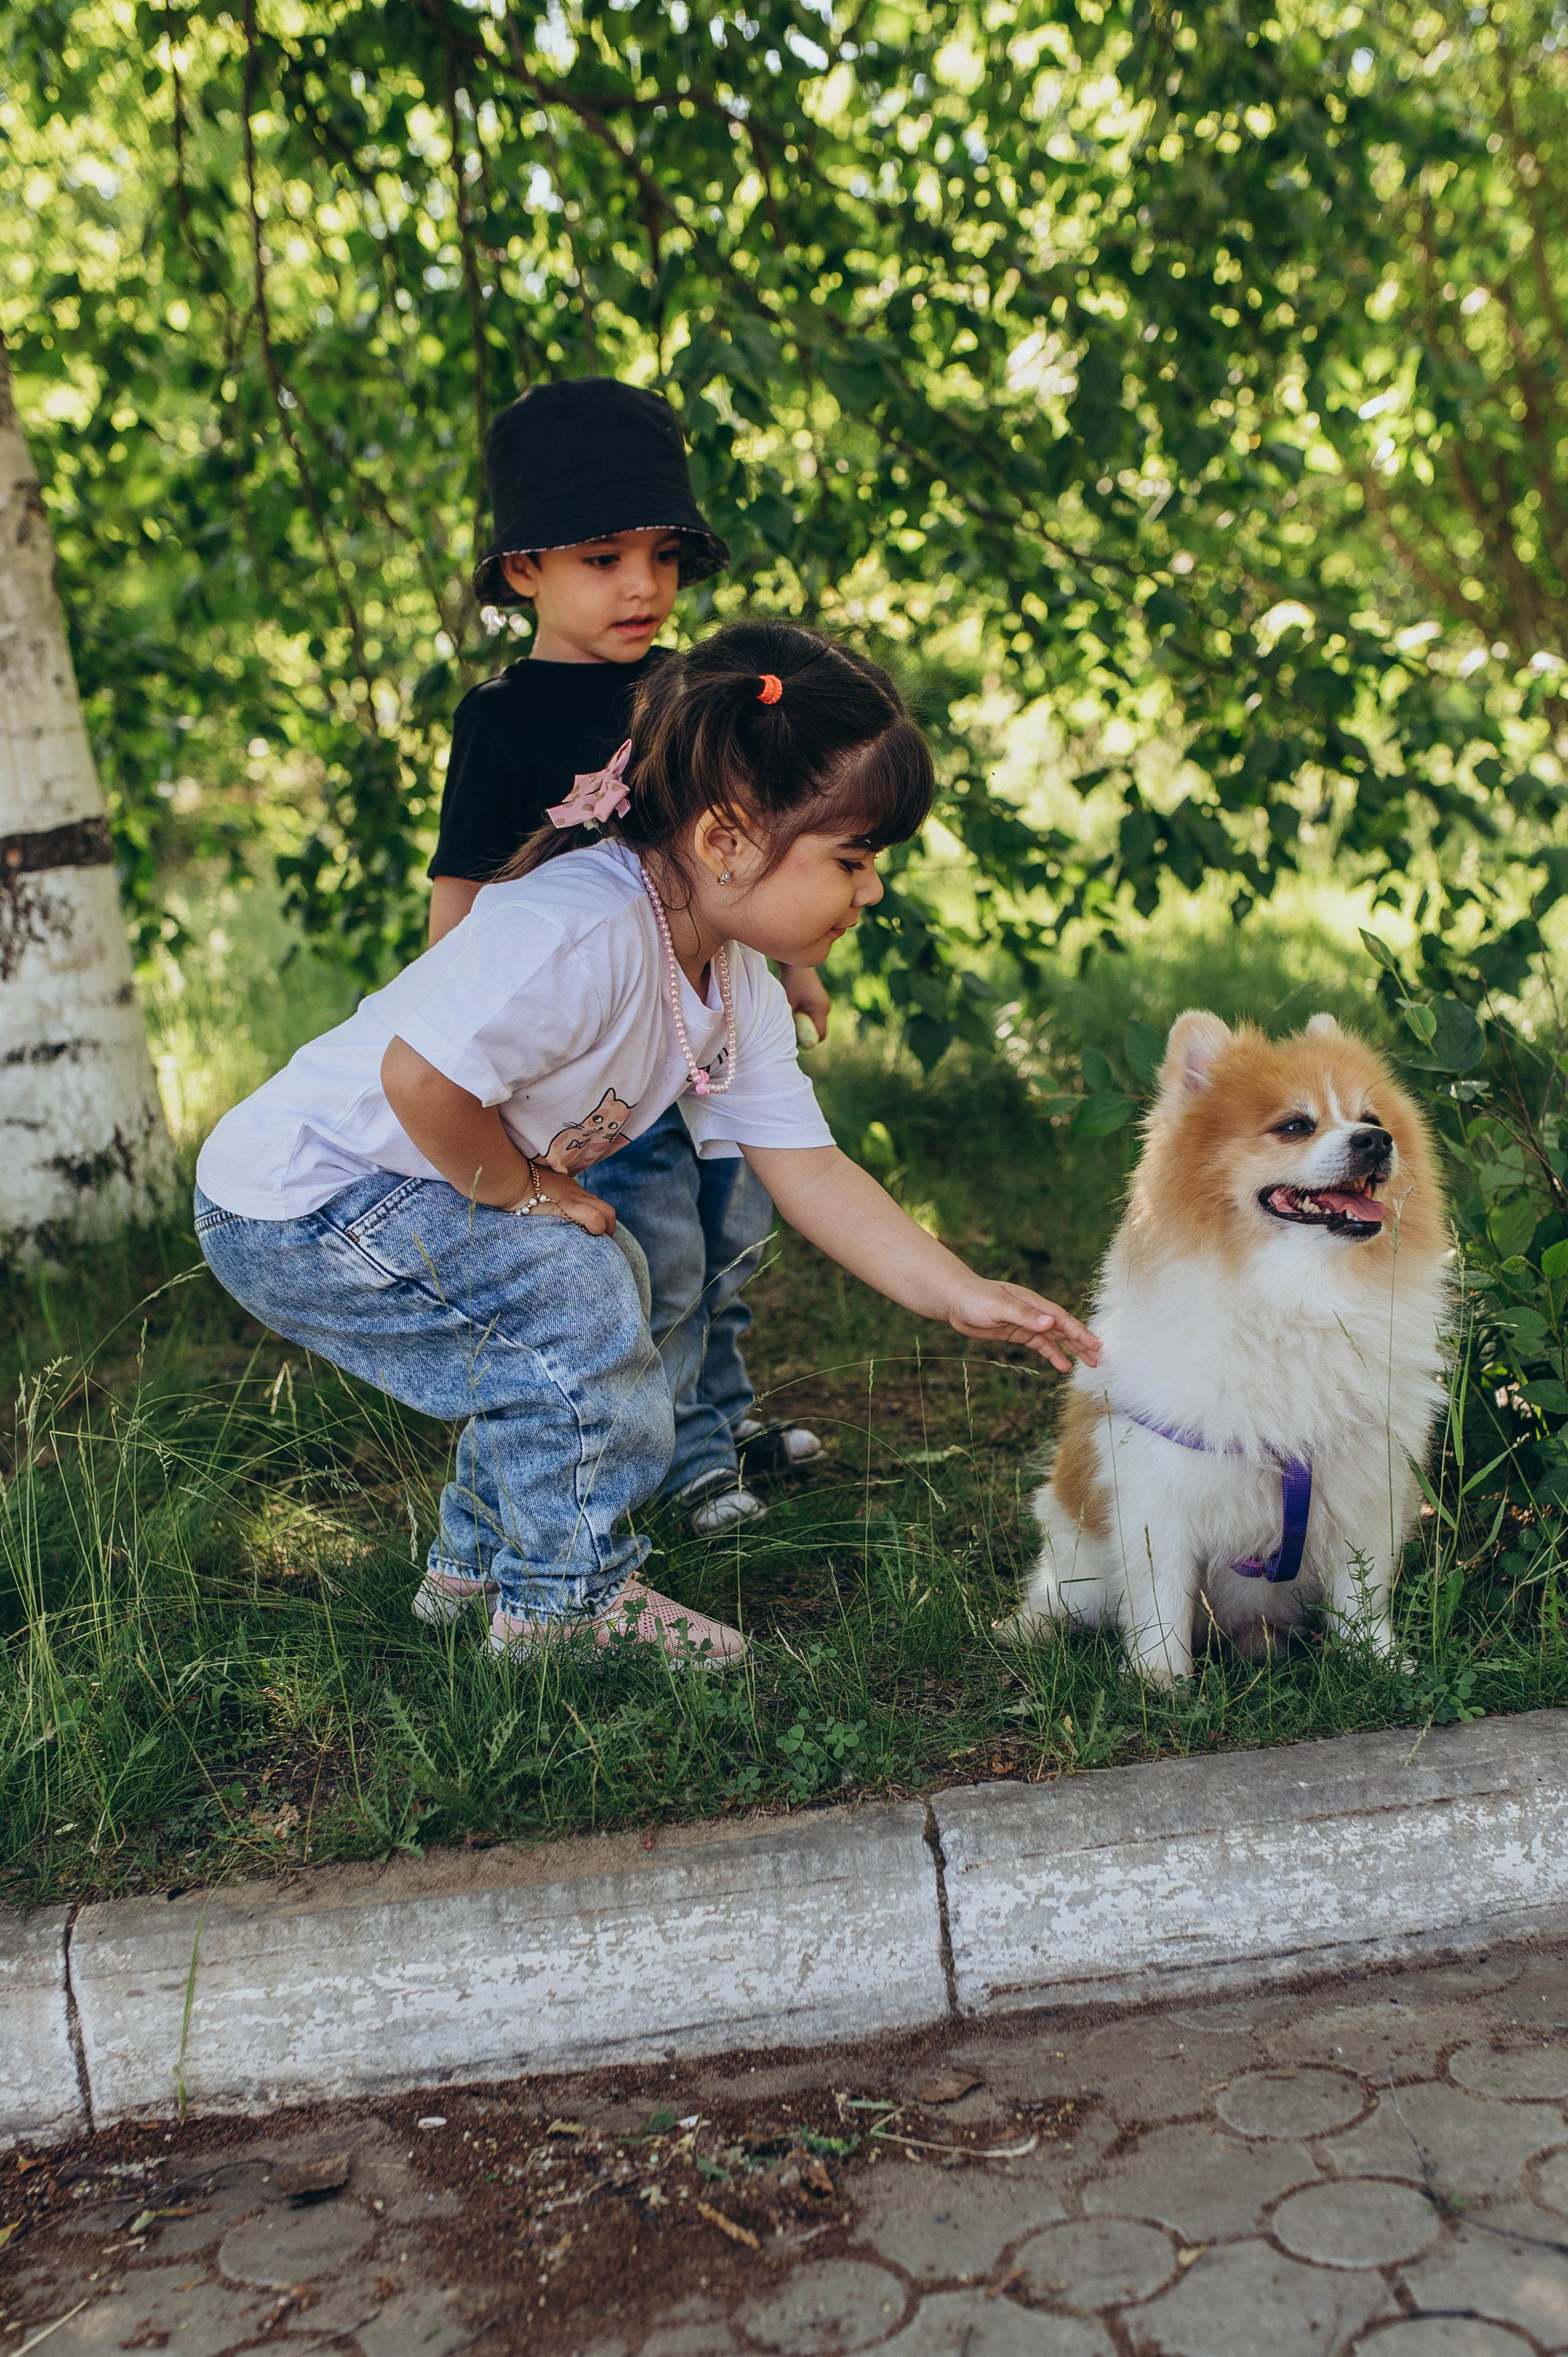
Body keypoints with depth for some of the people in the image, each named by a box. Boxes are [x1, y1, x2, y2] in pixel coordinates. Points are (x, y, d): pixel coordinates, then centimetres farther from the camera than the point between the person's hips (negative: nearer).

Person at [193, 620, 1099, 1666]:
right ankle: (564, 1604, 1)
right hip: (286, 1203, -10)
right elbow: (420, 1079, -37)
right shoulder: (582, 933, -33)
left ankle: (475, 1566, 32)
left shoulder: (739, 987, -1)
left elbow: (809, 1170, 2)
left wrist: (964, 1295, -6)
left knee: (600, 1293, 16)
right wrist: (528, 1194, -19)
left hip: (388, 1190, 10)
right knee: (575, 1302, -18)